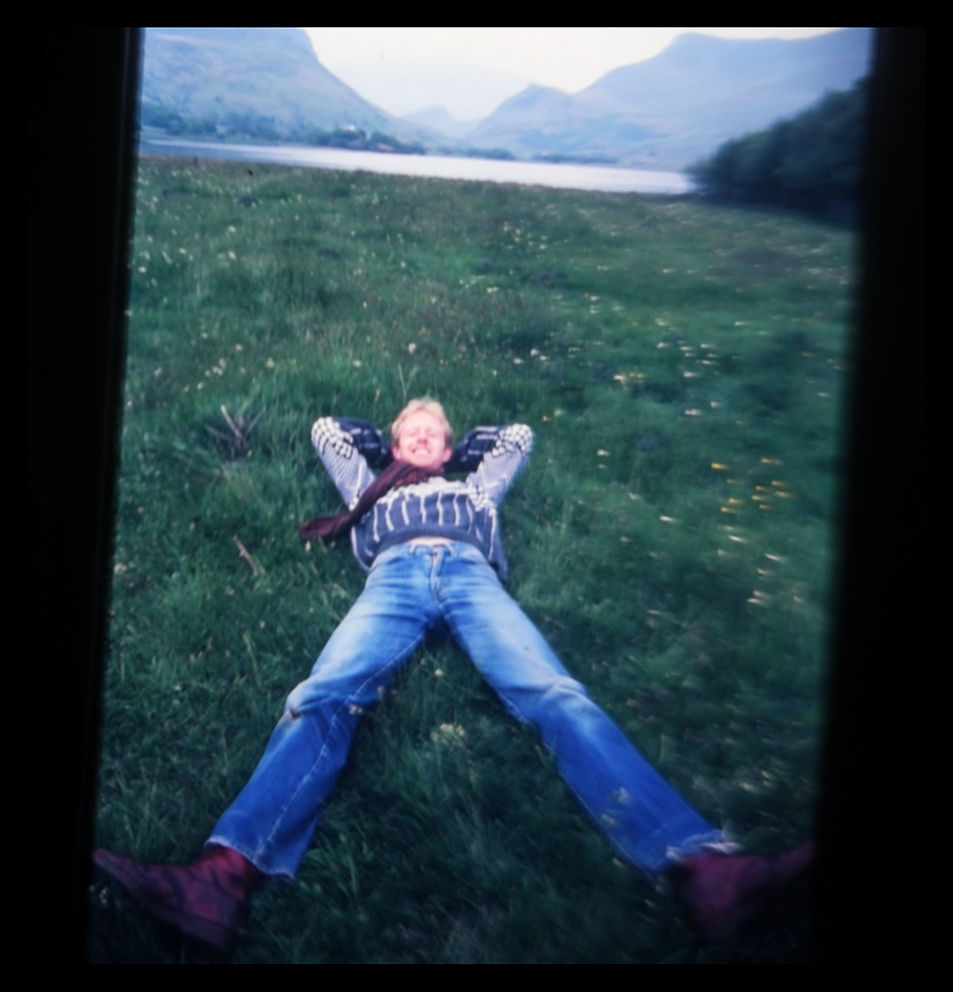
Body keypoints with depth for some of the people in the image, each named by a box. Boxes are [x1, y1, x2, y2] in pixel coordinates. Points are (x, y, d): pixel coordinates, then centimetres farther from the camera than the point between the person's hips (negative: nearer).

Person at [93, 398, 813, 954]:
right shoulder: (374, 487, 43)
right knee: (325, 699, -32)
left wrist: (456, 453, 52)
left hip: (471, 576, 0)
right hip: (395, 578, 0)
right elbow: (325, 428, 53)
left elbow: (518, 435, 54)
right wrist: (386, 456, 54)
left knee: (556, 696, -29)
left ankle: (701, 866, -52)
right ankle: (227, 874, -56)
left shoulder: (473, 487, 43)